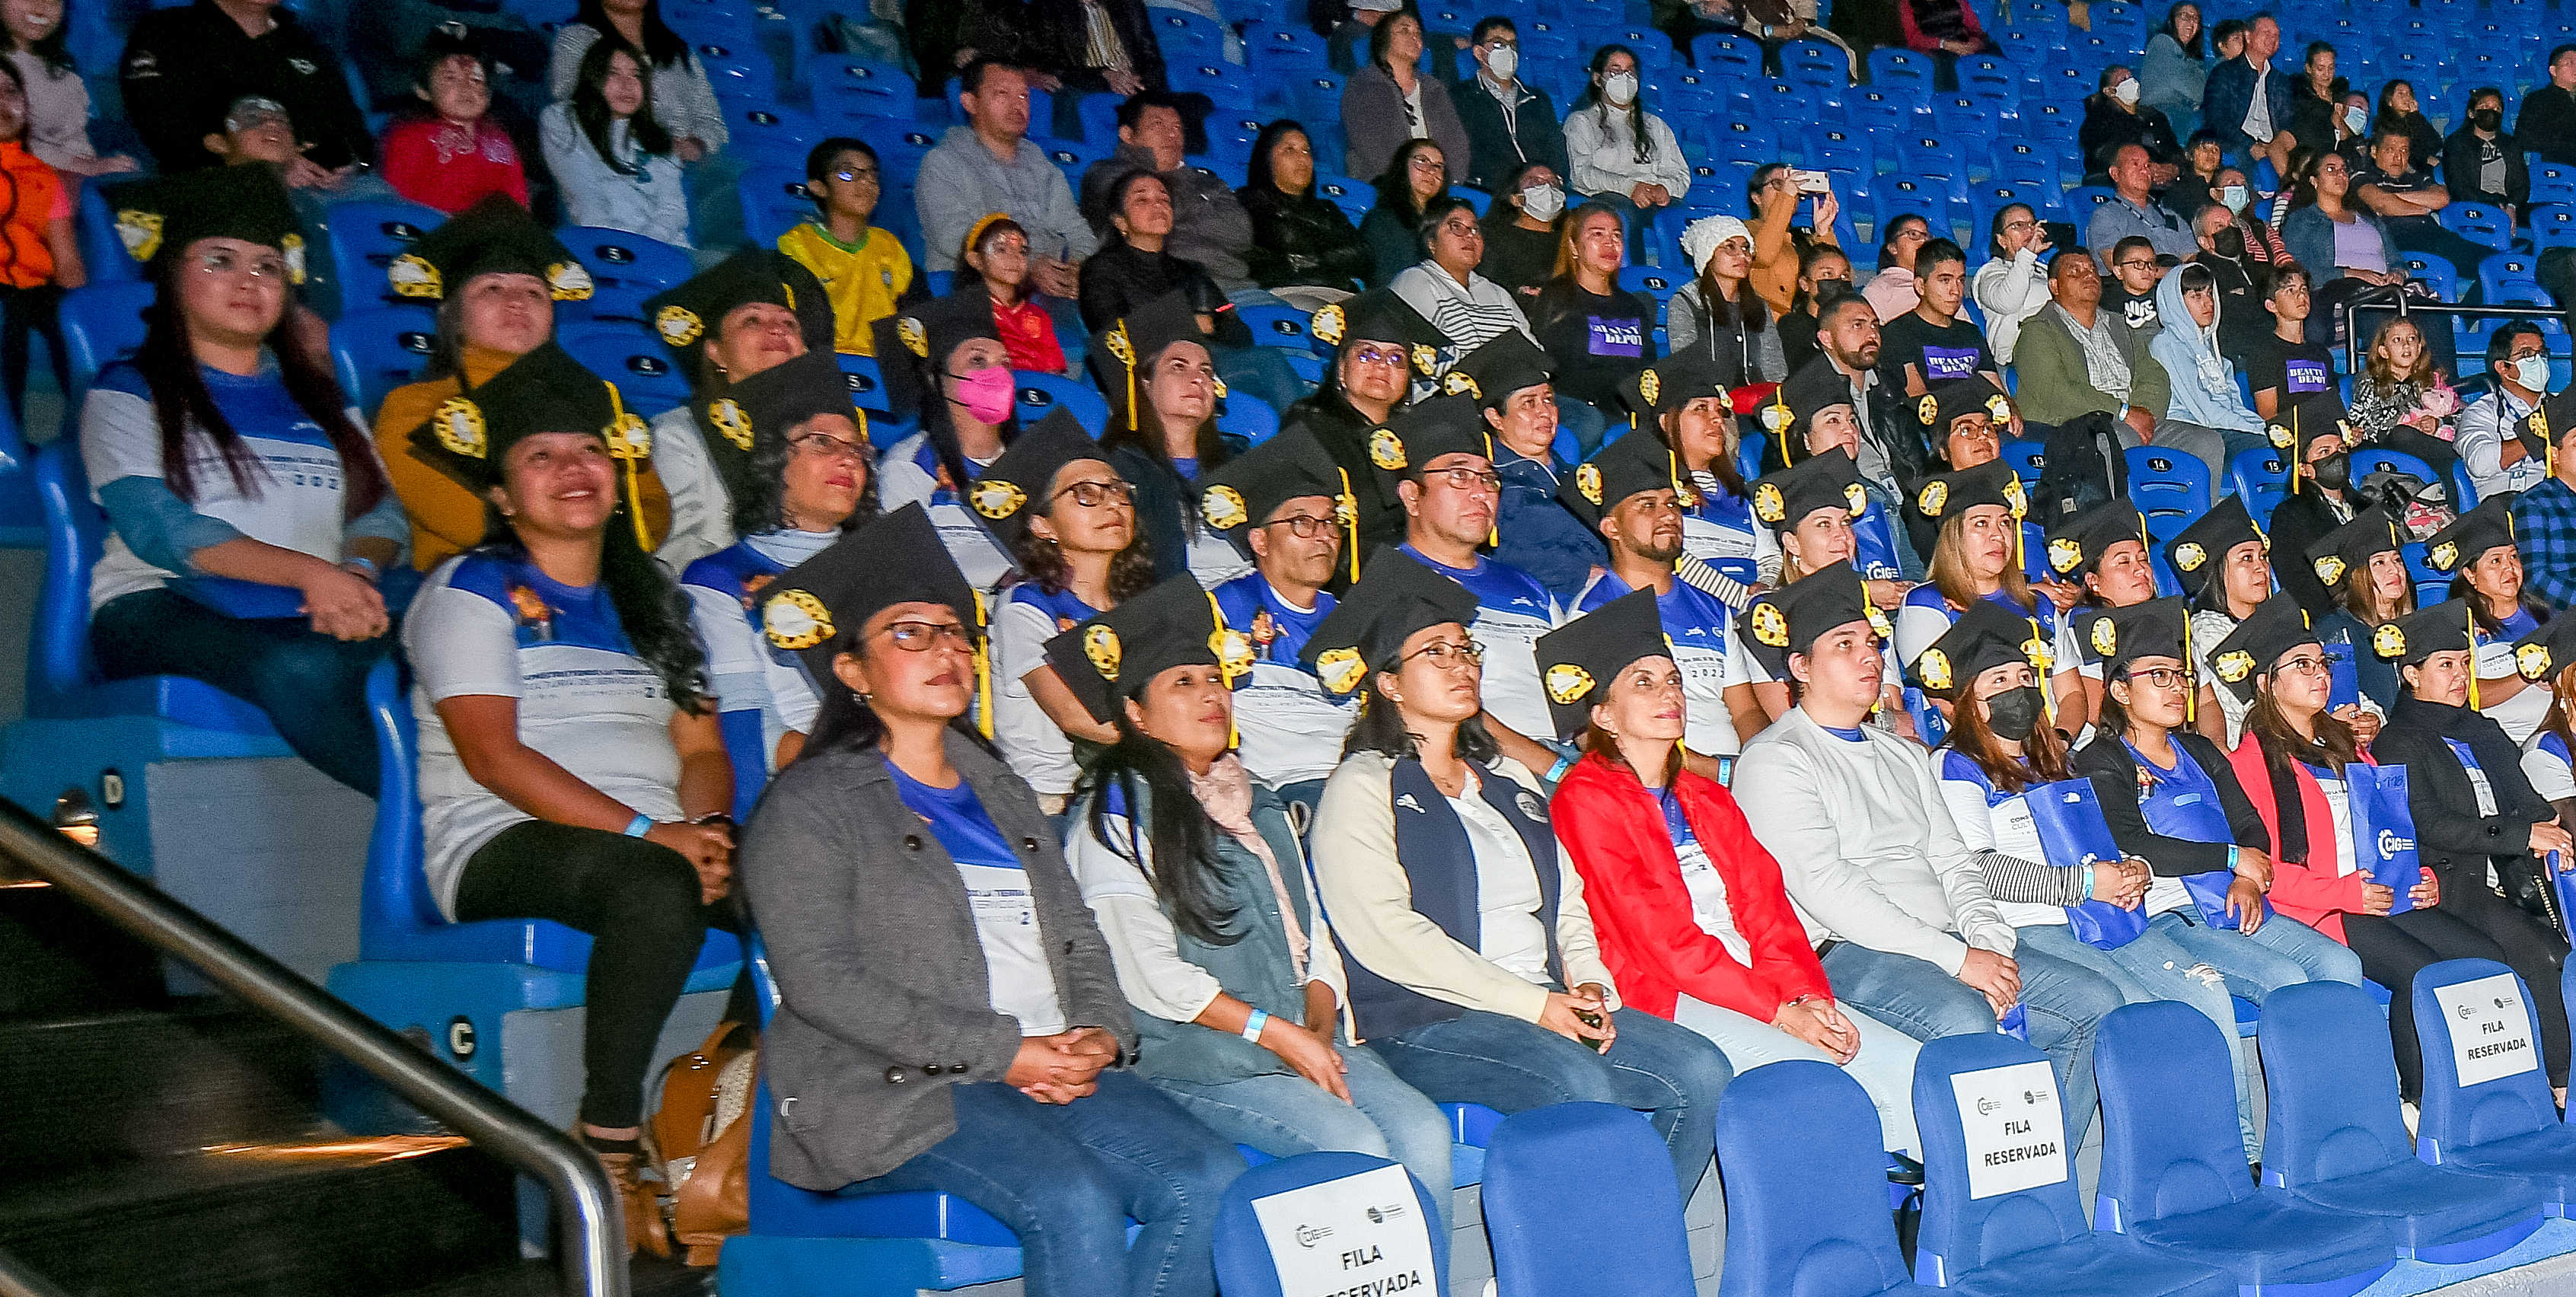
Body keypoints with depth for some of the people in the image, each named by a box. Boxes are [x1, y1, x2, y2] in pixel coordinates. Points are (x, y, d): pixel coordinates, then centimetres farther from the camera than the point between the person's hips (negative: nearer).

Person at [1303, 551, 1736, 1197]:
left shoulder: (1510, 780, 25)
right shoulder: (1361, 788, 2)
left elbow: (1568, 903, 24)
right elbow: (1385, 936, -10)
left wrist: (1588, 983, 1)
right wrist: (1531, 1004, -14)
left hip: (1552, 1006, 7)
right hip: (1424, 1022, -7)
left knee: (1700, 1072, -16)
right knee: (1578, 1081, -33)